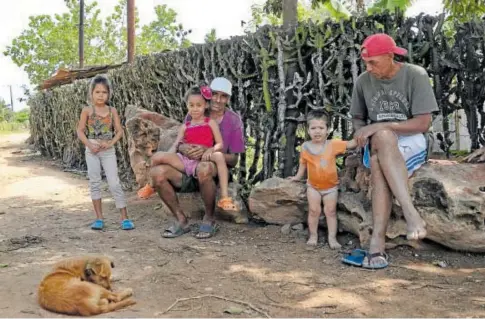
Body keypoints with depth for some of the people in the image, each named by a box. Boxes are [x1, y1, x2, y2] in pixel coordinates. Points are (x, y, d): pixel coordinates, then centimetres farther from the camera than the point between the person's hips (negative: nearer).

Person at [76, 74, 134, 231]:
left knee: (114, 183, -5)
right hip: (92, 151, 0)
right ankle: (99, 218, 13)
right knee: (94, 183, 5)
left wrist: (110, 143, -13)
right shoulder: (87, 110, -1)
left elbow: (119, 130, 2)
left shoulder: (112, 110, 2)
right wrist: (90, 145, -14)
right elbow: (80, 131, -1)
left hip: (108, 151, 0)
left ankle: (124, 218, -1)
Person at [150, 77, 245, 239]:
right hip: (188, 170, 4)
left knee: (203, 168, -40)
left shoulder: (234, 120, -2)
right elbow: (180, 144, 10)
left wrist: (207, 151, -21)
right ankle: (181, 220, -7)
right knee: (156, 172, -24)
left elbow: (233, 160, -4)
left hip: (217, 171, -3)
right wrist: (184, 148, -17)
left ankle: (209, 219, -16)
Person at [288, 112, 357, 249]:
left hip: (331, 185, -1)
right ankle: (313, 236, 15)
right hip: (313, 185, 1)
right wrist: (298, 176, 15)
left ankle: (332, 237, 10)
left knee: (330, 211, 5)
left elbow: (350, 145, -14)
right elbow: (303, 164, 7)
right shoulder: (306, 147, -8)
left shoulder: (333, 144, -14)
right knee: (314, 210, 2)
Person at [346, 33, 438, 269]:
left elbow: (423, 123, -13)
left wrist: (380, 126, -20)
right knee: (381, 139, -35)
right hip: (377, 145, 3)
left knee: (381, 148, -37)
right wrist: (362, 132, -9)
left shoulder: (415, 75, -8)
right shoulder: (363, 81, 3)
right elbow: (357, 118, 16)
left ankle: (377, 240, -43)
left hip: (411, 143, -3)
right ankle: (411, 214, -44)